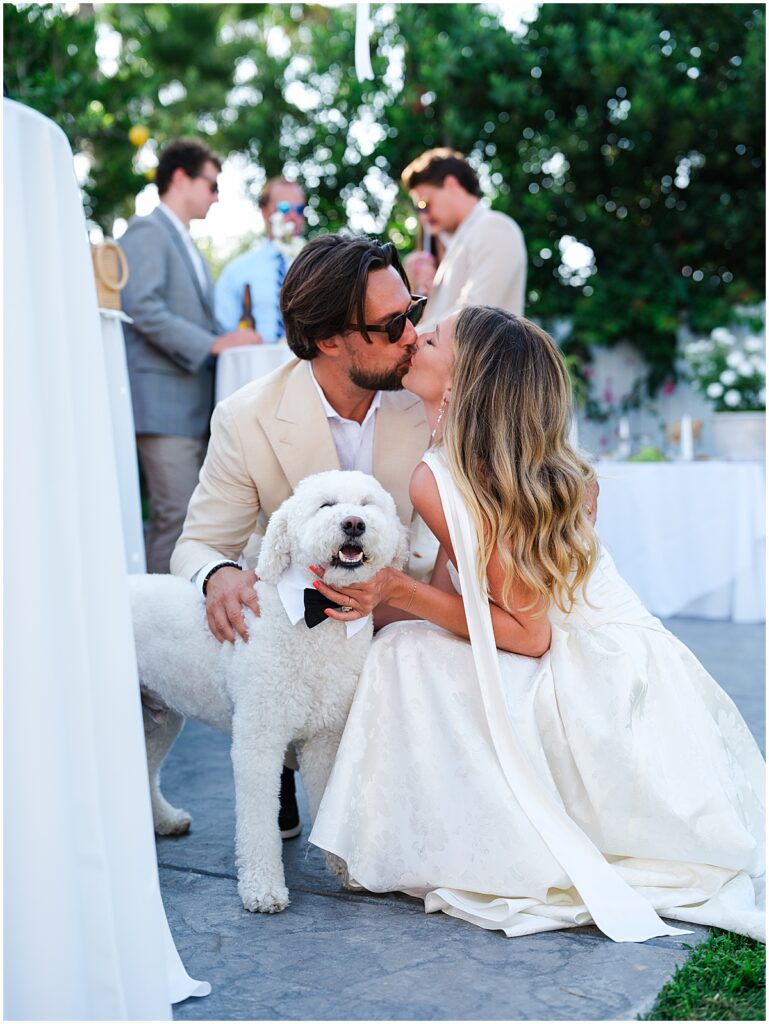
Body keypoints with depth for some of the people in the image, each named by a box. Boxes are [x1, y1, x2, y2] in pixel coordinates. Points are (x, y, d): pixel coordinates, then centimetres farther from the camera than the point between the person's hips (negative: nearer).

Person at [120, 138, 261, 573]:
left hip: (194, 403, 9)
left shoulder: (187, 245, 25)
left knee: (180, 518, 9)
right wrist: (213, 343, -19)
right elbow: (143, 309, -18)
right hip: (163, 401, -9)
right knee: (178, 517, -12)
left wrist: (230, 338, 10)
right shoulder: (148, 232, -5)